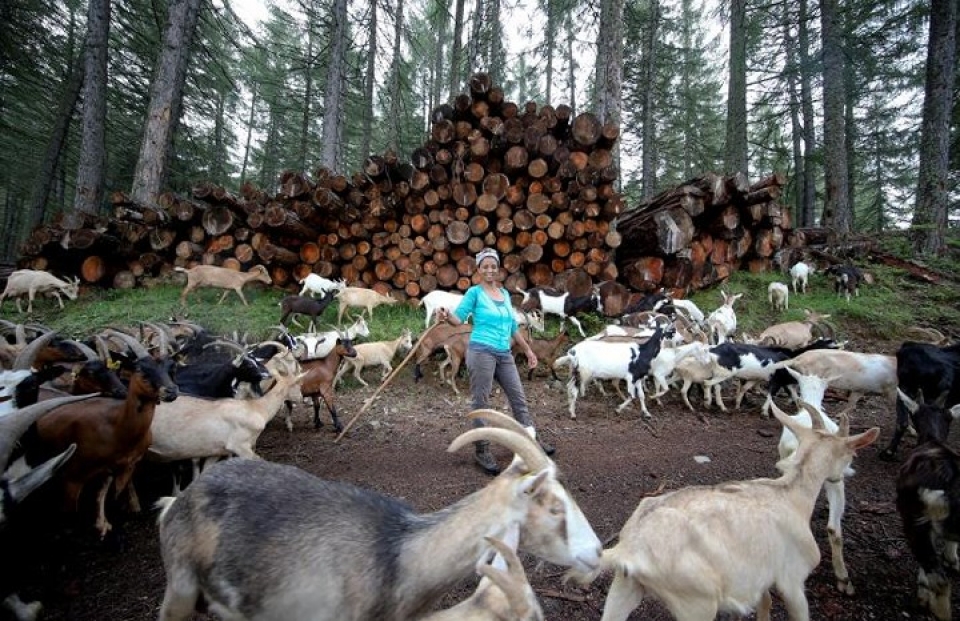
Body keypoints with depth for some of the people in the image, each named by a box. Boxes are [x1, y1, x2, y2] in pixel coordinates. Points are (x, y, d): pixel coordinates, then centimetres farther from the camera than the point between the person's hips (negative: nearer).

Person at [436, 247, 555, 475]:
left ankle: (532, 439, 29)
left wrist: (528, 350, 22)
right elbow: (459, 317, -11)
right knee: (481, 403, 0)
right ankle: (482, 451, 12)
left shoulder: (505, 294, 14)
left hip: (504, 354, 6)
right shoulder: (475, 292, -3)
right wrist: (446, 315, -33)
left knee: (519, 398, 13)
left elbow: (513, 326, 21)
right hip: (481, 352, -6)